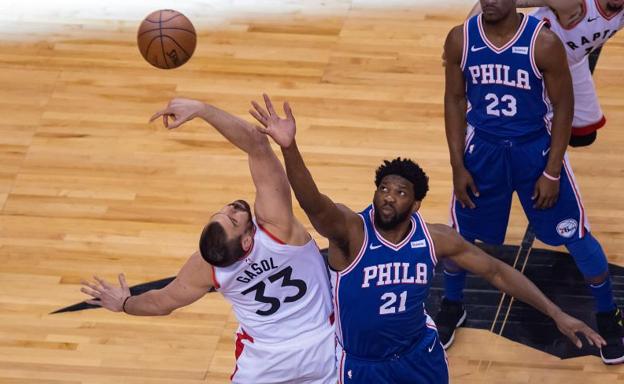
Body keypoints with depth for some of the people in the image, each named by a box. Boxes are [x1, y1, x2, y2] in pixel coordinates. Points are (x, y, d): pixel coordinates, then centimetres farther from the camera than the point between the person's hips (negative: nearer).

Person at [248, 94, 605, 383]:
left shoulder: (435, 238, -13)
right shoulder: (350, 230, -24)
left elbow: (497, 271, -3)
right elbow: (312, 202, -45)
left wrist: (556, 314, -6)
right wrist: (289, 147, -64)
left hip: (420, 354, 3)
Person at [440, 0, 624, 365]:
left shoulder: (544, 42, -21)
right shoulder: (460, 39, -12)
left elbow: (563, 108, -11)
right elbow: (455, 100, 0)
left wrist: (551, 173, -11)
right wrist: (458, 166, -2)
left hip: (535, 148, -2)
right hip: (483, 149, 2)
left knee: (575, 235, 4)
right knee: (460, 233, 13)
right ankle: (452, 308, 40)